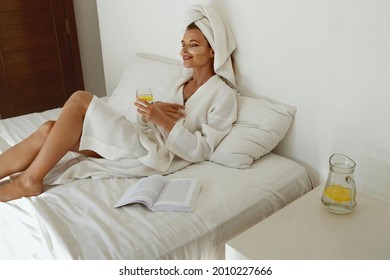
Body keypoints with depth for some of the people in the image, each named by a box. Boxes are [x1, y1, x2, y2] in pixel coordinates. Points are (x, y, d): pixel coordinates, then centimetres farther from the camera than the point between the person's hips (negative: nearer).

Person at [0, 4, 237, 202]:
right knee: (49, 130, -9)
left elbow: (202, 150, -12)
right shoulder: (184, 82, 19)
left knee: (80, 100, -20)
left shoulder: (223, 95, -4)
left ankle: (30, 180, -12)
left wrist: (162, 120, -21)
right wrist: (156, 109, -4)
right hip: (147, 145, 8)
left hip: (157, 157, -7)